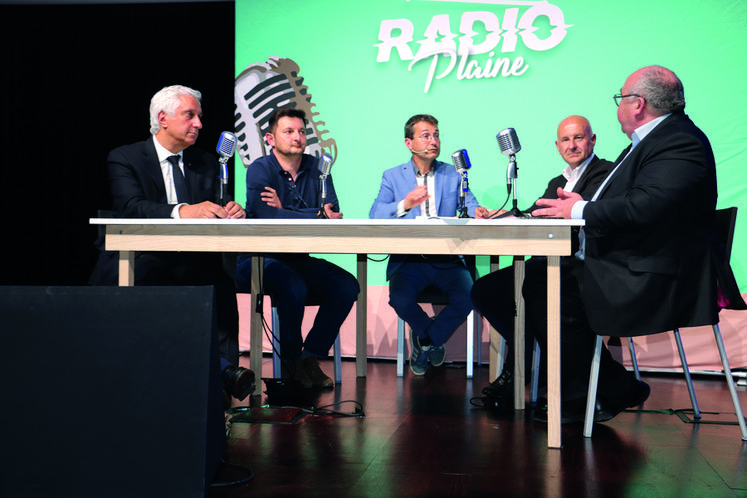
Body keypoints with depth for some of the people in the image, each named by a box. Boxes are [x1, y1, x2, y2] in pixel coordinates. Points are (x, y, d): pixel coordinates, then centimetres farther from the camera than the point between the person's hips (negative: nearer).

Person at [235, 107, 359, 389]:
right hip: (259, 258, -5)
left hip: (299, 259, 5)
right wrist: (316, 216, -19)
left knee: (347, 286, -17)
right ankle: (291, 363, -9)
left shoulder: (317, 168, 7)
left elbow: (333, 215, -6)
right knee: (294, 287, -33)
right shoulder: (260, 169, -6)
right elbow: (266, 216, -24)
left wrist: (286, 211, -18)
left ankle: (311, 358, -5)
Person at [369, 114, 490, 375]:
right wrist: (405, 204, -24)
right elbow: (375, 216, -5)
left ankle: (424, 341, 5)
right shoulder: (393, 176, 10)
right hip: (409, 259, -1)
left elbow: (470, 205, 2)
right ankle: (433, 337, 7)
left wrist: (477, 212, -23)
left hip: (448, 260, 1)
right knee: (400, 298, -30)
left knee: (467, 298, -26)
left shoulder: (454, 174, 15)